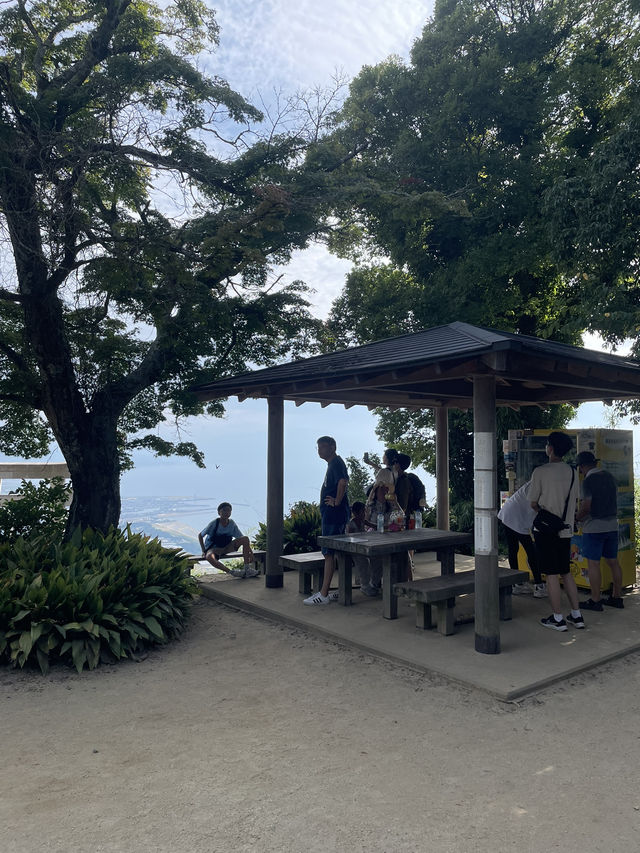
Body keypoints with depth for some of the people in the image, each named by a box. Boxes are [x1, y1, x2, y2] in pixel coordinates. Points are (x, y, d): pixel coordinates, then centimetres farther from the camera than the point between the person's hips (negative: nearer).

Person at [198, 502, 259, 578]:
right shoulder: (214, 523, -15)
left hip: (227, 548, 4)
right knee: (209, 557, -42)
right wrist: (204, 551, -14)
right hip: (213, 549, -4)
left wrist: (250, 550, -13)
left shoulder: (232, 523, -4)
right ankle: (231, 572, -34)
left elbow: (241, 538, 0)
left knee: (245, 539, -18)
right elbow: (200, 535, -5)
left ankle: (247, 569, -19)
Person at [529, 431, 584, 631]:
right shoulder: (572, 472, 6)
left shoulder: (540, 471, -12)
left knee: (551, 574, 1)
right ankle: (576, 616, 20)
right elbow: (574, 500, 13)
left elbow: (533, 503, -7)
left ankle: (557, 619, 7)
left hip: (546, 530, -6)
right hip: (566, 529, 6)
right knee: (566, 572, 16)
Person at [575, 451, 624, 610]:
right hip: (612, 526, 8)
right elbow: (613, 500, 18)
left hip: (594, 528, -8)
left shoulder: (588, 480, -14)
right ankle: (617, 597, 22)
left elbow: (586, 507, -19)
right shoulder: (610, 476, 10)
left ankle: (595, 601, 3)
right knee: (613, 561, 14)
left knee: (593, 564, -2)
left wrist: (577, 517, -1)